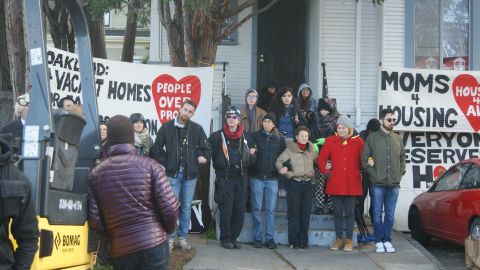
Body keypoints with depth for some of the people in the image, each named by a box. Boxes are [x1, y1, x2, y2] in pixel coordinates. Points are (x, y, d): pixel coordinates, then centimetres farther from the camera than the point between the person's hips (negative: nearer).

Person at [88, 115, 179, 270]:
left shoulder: (96, 173, 2)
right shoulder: (149, 165, -5)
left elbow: (94, 220, -1)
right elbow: (170, 207, -9)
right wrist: (167, 229, 11)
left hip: (120, 251, 2)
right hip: (154, 245, -2)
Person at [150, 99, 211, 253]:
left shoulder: (197, 129, 4)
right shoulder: (167, 128, 2)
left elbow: (206, 150, 7)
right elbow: (157, 149, 3)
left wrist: (200, 160, -6)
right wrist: (164, 165, -3)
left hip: (190, 174, 2)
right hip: (172, 174, -2)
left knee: (186, 207, 8)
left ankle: (183, 237, 17)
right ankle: (170, 238, 6)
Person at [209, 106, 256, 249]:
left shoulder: (246, 138, 12)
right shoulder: (217, 136, 0)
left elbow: (251, 159, 19)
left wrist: (251, 155, -1)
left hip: (241, 178, 4)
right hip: (224, 178, -4)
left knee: (239, 210, 4)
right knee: (226, 209, -5)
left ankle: (234, 237, 16)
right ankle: (225, 238, 8)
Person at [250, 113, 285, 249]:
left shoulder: (279, 138, 5)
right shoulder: (255, 136, 3)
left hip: (272, 178, 0)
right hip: (257, 177, 0)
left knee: (271, 210, 2)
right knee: (257, 208, 3)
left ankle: (270, 238, 8)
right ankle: (257, 237, 9)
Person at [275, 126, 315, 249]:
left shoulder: (311, 149, 9)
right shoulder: (290, 149, -4)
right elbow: (278, 162, -6)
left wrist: (311, 174, 7)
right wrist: (289, 173, -12)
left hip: (308, 184, 4)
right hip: (294, 184, -4)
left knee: (306, 214, 5)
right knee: (294, 214, -2)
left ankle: (304, 241, 12)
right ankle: (294, 241, 4)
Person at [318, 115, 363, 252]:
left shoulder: (358, 141, 2)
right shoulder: (330, 141, 4)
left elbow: (363, 160, 7)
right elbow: (321, 159, 8)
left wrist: (362, 172, 3)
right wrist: (326, 170, -1)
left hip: (352, 184, -1)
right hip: (335, 183, 1)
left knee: (349, 213, 4)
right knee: (337, 213, 7)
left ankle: (349, 240, 13)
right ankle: (338, 239, 18)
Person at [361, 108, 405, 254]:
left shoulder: (398, 138, 10)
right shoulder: (372, 138, 0)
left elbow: (402, 157, 19)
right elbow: (364, 159, 0)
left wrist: (401, 172, 7)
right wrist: (372, 173, -6)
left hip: (394, 183, 3)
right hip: (378, 183, -3)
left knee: (390, 214, 8)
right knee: (378, 213, 2)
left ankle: (387, 240, 16)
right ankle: (379, 241, 10)